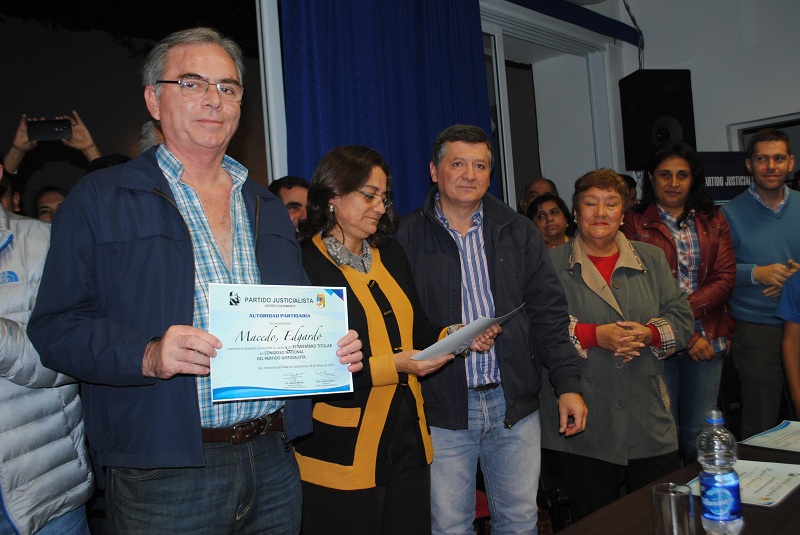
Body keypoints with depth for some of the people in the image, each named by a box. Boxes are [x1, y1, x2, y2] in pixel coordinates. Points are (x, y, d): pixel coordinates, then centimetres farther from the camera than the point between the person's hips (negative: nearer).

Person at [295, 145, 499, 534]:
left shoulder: (390, 254, 10)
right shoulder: (304, 265, -13)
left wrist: (456, 337, -2)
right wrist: (394, 366, -21)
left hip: (408, 434, 7)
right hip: (344, 449, -6)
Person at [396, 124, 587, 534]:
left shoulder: (517, 231, 7)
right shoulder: (408, 237, -2)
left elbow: (548, 311, 5)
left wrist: (568, 384, 0)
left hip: (515, 403, 3)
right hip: (443, 408, -2)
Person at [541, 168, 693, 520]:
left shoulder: (652, 259, 11)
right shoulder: (552, 265, 1)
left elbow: (681, 319, 7)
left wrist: (649, 333, -13)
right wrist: (595, 336, -20)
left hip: (649, 424, 3)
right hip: (582, 426, -3)